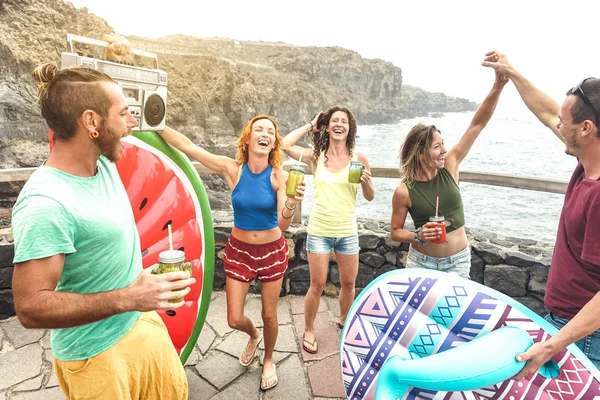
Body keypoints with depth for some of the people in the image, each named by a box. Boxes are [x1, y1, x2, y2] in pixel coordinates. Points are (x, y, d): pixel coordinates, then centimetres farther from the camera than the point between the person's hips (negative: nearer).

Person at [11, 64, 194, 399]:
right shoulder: (44, 203, -29)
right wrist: (127, 298, -30)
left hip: (142, 321, 8)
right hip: (96, 353, -7)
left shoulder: (105, 163, -5)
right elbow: (31, 308, -27)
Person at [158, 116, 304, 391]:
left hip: (272, 251, -1)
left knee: (269, 315, 13)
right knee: (234, 320, 7)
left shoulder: (279, 176, -16)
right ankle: (253, 336, 46)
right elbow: (187, 146, -13)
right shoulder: (232, 169, -14)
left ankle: (268, 360, 44)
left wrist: (291, 204, -41)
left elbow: (283, 225, -21)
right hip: (238, 250, 1)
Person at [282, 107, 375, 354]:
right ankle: (308, 331, 29)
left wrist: (366, 181, -18)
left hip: (347, 232, 2)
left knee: (349, 283, 16)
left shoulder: (358, 158, -3)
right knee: (318, 285, 6)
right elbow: (284, 145, -18)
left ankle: (344, 320, 44)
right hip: (319, 231, -1)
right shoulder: (316, 156, -4)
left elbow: (370, 198, 3)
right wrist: (310, 126, -6)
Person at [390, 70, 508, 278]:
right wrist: (418, 236, -24)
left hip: (457, 261, 2)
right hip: (421, 261, -2)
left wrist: (497, 87, -22)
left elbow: (477, 125, -13)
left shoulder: (449, 167, -10)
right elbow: (395, 232, -6)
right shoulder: (404, 192, -18)